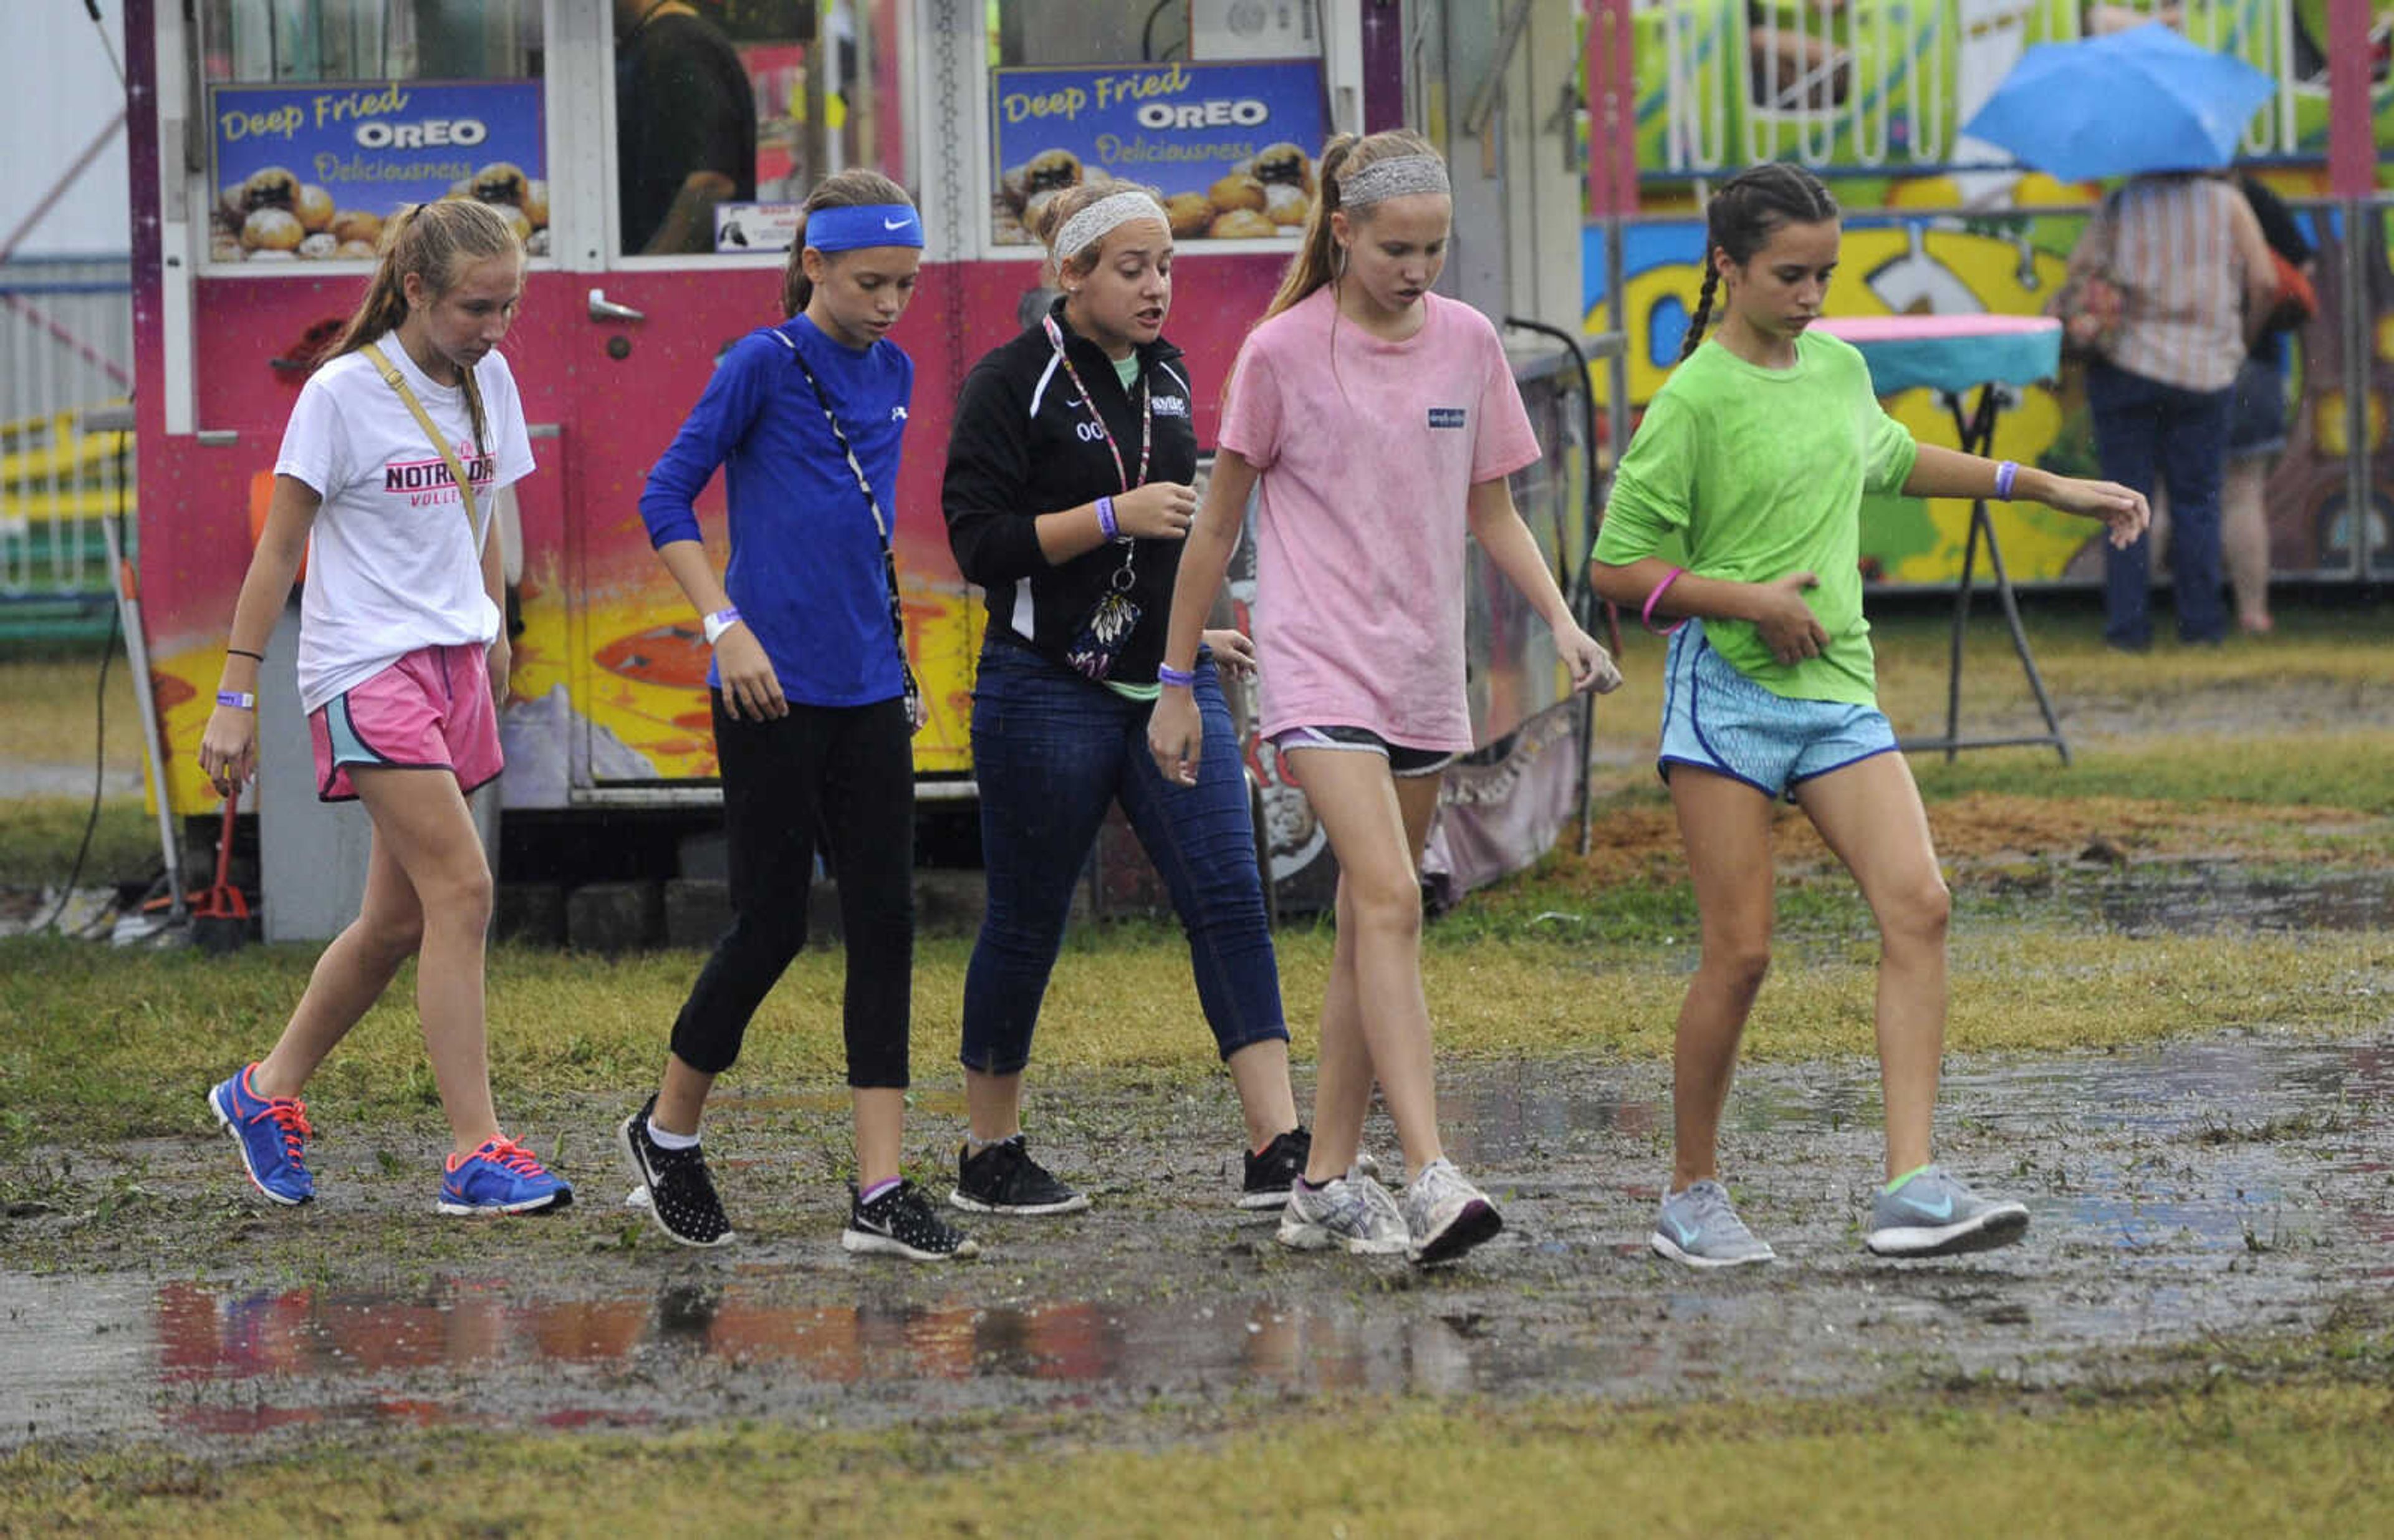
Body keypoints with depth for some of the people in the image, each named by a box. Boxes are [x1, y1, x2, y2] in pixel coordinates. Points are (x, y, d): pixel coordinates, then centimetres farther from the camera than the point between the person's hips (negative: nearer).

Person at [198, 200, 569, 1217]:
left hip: (455, 664, 7)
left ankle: (267, 1093, 27)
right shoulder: (343, 393, -10)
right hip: (367, 666, -7)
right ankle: (476, 1154, -16)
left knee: (399, 921, 9)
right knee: (462, 888, -16)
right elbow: (278, 549, -7)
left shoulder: (486, 380, 8)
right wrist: (236, 696, -9)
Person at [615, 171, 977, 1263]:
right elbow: (665, 498, -8)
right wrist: (726, 626, -16)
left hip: (867, 692, 6)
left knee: (884, 926, -1)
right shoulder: (764, 365, -8)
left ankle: (880, 1194, -2)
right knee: (772, 924, -1)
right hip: (773, 686, -6)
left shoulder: (891, 373, 12)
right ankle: (666, 1130, 22)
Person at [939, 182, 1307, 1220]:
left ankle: (1278, 1149, -13)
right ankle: (990, 1157, 19)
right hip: (1049, 693, -5)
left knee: (1228, 898, -7)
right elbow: (978, 542, -13)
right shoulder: (1014, 382, -8)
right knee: (1027, 924, 4)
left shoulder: (1167, 375, 12)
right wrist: (1113, 519, -20)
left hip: (1168, 688, 5)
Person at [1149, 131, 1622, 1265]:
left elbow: (1492, 512, 14)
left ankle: (1325, 1187, 15)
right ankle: (1430, 1183, -28)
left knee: (1370, 925, 8)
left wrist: (1562, 621, -1)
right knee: (1390, 900, -20)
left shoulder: (1467, 343, 6)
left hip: (1424, 675, 5)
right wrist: (1177, 683, 3)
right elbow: (1217, 525, 1)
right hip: (1317, 664, -5)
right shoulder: (1284, 351, -6)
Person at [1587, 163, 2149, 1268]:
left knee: (1917, 904, -13)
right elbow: (1619, 569, -7)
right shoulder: (1695, 402, -8)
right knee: (1740, 952, -5)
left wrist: (2048, 488, 35)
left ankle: (1911, 1188, -18)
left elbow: (1891, 460, 34)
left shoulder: (1839, 368, 11)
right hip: (1727, 692, -6)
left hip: (1837, 691, 6)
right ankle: (1692, 1197, 13)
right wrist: (1749, 599, -16)